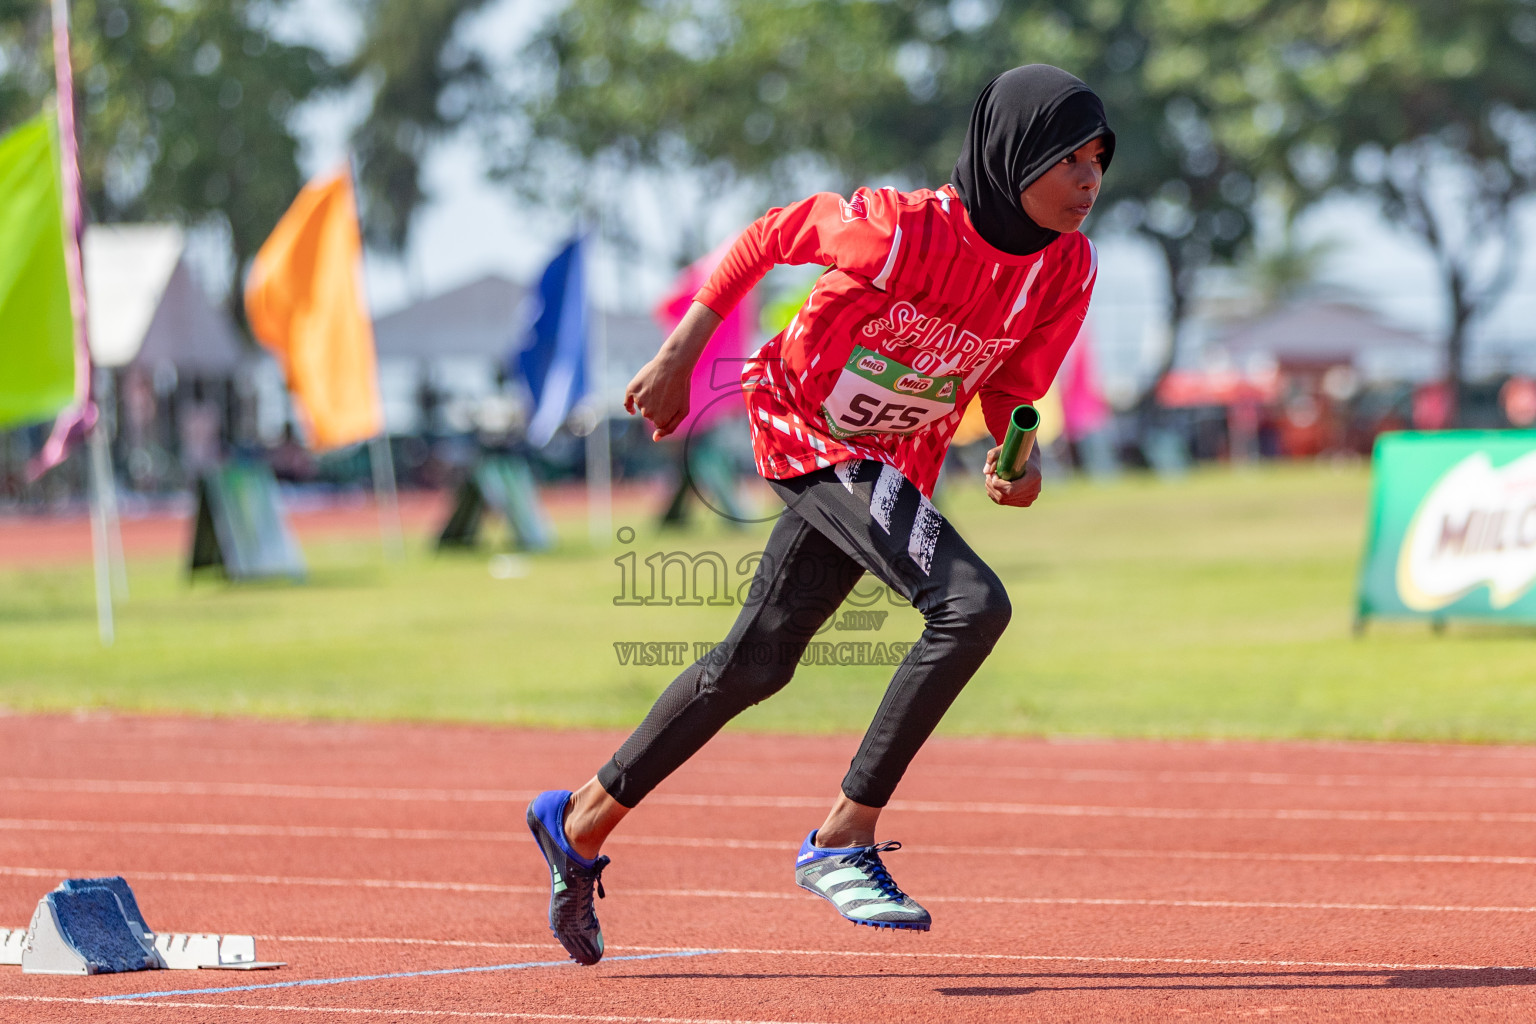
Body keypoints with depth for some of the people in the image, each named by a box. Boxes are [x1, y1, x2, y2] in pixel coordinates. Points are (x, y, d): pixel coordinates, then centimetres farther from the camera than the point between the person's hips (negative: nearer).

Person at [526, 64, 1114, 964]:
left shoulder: (1068, 268, -10)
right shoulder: (901, 231, -29)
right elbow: (766, 238, -15)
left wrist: (1017, 456, -16)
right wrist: (678, 358, -13)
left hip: (895, 466, 8)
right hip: (809, 432, -8)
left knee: (757, 662, 16)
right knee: (973, 603, -25)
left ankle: (583, 822, 34)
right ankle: (845, 840, -17)